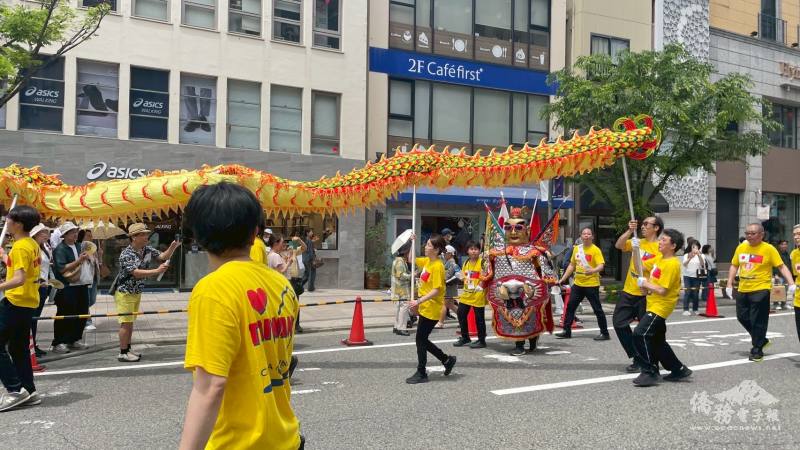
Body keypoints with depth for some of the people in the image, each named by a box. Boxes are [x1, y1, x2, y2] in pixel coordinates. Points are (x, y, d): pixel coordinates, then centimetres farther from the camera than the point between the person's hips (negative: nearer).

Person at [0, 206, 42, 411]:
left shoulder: (20, 247, -17)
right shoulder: (32, 244, 11)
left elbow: (19, 278, -27)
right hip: (28, 302, 10)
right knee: (18, 348, 16)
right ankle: (29, 391, 19)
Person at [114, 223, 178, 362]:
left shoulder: (147, 250, -1)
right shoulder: (126, 255, -22)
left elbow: (163, 256, -2)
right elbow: (136, 273, -30)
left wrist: (172, 247, -21)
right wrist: (157, 271, -37)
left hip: (137, 292, 7)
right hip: (125, 293, -7)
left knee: (131, 322, 15)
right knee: (126, 322, -3)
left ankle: (128, 349, 26)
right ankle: (122, 353, 4)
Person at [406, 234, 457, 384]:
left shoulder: (437, 266, -18)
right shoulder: (427, 261, 7)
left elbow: (436, 290, -24)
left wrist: (418, 301, -27)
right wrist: (412, 243, 10)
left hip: (431, 308, -9)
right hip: (425, 307, 9)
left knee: (420, 339, -2)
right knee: (422, 339, 14)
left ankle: (421, 374, 11)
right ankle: (447, 360, 28)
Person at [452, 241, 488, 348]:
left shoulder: (482, 262, -10)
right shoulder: (466, 263, 11)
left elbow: (485, 277, -13)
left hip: (478, 295, -7)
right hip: (466, 294, 7)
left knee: (479, 318, 2)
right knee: (461, 314, 11)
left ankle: (482, 341, 15)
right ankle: (465, 338, 27)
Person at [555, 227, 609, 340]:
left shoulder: (595, 250, -9)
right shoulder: (576, 249, 9)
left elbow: (601, 266, -18)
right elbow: (572, 265, 17)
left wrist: (593, 270, -38)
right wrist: (563, 279, 15)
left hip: (591, 284, -6)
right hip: (578, 284, 6)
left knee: (597, 309, -1)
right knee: (570, 306, 7)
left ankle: (604, 333, 10)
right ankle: (567, 331, 16)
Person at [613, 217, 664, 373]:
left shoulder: (659, 249, -12)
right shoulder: (638, 242, 9)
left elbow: (642, 268, -21)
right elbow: (618, 245, -4)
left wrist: (636, 249, -27)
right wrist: (629, 231, -14)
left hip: (645, 295, -7)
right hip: (628, 292, 7)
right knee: (619, 322, 5)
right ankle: (636, 357, 16)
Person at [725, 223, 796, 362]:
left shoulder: (768, 249, -9)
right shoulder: (741, 247, 6)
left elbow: (782, 266, -10)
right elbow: (734, 266, 14)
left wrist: (791, 284, -20)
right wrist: (729, 284, 8)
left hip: (760, 290, -6)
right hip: (743, 290, 6)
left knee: (758, 321, -1)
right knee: (742, 317, 13)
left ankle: (757, 350, 14)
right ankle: (761, 340, 35)